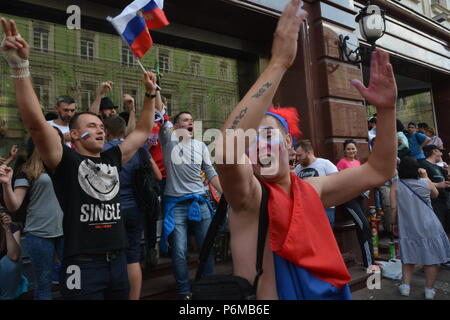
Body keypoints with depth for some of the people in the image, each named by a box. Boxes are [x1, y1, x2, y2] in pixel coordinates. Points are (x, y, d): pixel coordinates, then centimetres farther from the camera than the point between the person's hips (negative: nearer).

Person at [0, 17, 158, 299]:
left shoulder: (113, 159, 9)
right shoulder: (65, 160, -5)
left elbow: (144, 130, 16)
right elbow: (35, 122, -19)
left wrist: (150, 94, 15)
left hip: (117, 261, 6)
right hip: (83, 266, -5)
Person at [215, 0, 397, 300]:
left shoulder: (312, 189, -1)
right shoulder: (248, 195, -16)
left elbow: (378, 171, 5)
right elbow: (227, 151, -36)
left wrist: (386, 108, -7)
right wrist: (278, 63, -35)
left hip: (332, 291, 4)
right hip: (274, 292, -4)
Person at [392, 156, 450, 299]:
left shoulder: (396, 186, -8)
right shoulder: (426, 182, -7)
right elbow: (435, 194, 16)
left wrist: (395, 223, 9)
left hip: (408, 227, 1)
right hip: (428, 226, -1)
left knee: (409, 257, 16)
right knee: (431, 258, 11)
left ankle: (406, 285, 15)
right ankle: (429, 290, 19)